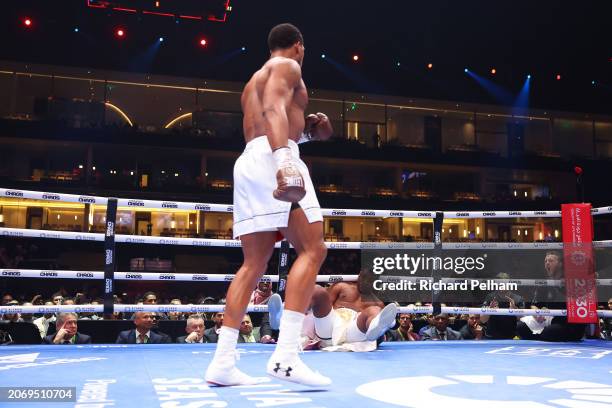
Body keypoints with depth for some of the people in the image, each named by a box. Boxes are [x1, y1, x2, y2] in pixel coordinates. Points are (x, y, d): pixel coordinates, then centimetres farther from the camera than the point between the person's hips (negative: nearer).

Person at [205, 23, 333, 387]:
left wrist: (304, 131, 34)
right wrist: (284, 156, -30)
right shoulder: (287, 66, 6)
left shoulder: (255, 80, 34)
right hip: (273, 158, -9)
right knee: (312, 249, -12)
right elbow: (274, 108, -15)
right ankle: (285, 354, -23)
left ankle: (223, 361, 1)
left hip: (248, 162, 9)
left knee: (254, 264, 6)